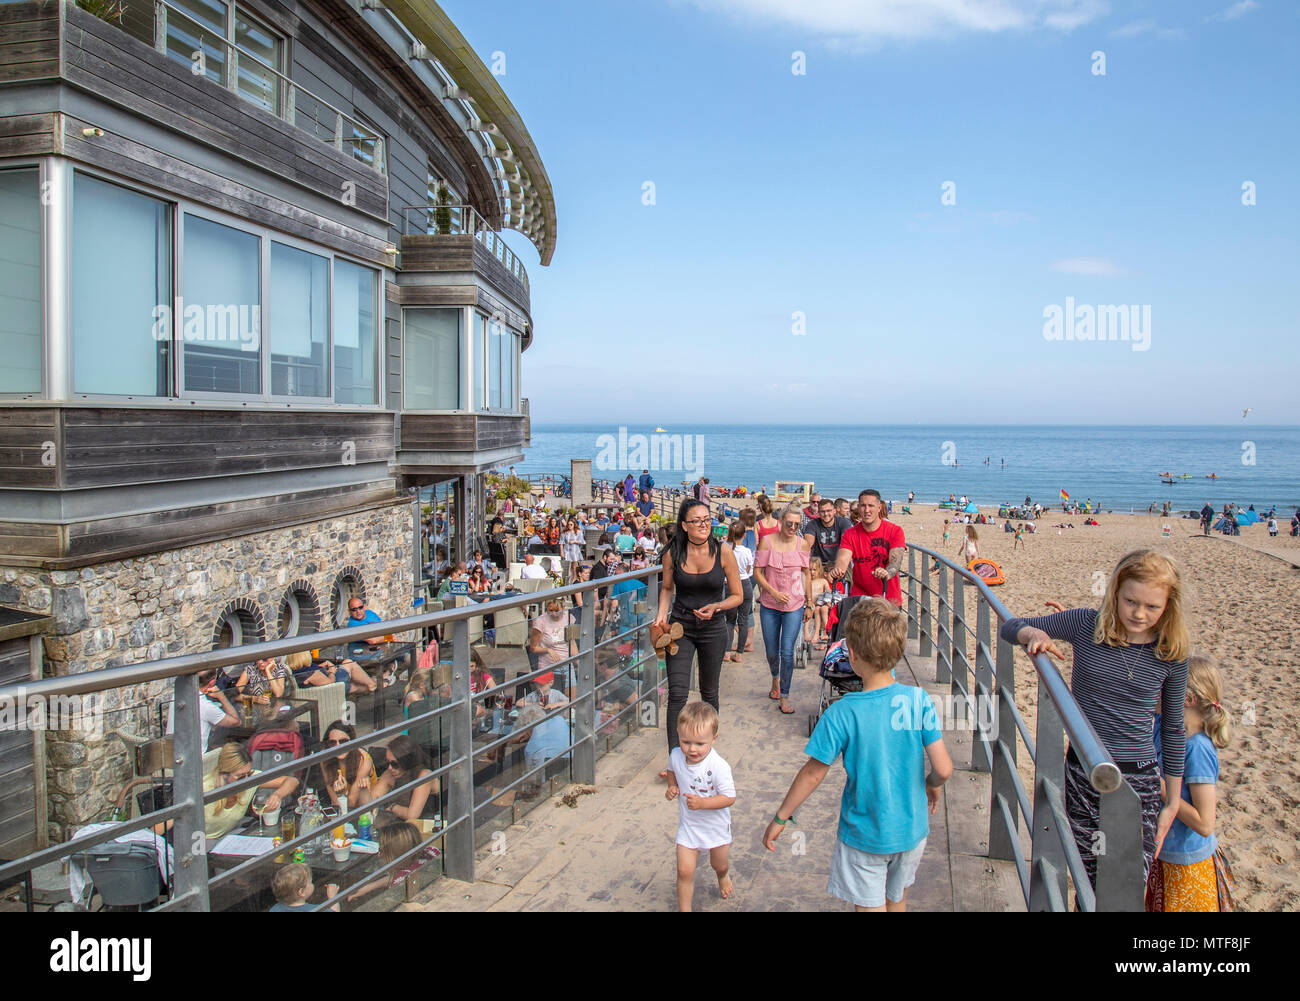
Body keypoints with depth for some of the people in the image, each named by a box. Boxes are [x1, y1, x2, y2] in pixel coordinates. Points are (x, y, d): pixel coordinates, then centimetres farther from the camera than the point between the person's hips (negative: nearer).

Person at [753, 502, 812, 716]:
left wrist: (809, 604, 9)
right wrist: (774, 592, -15)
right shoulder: (767, 542, -5)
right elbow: (757, 572, -3)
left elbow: (806, 575, 9)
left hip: (795, 605, 0)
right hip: (769, 605, 0)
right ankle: (776, 679, 43)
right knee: (772, 651, 12)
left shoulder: (802, 544, 0)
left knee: (787, 652, -8)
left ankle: (785, 696, 6)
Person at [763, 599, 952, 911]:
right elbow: (943, 769, -13)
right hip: (911, 829, 3)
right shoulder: (918, 700, -16)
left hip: (864, 835, -3)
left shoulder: (842, 714, -23)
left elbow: (813, 774, -15)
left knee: (870, 905, 14)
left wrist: (780, 818, -1)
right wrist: (932, 785, 11)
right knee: (897, 899, 26)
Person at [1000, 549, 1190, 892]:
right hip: (1082, 773, 1)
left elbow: (1173, 729, 8)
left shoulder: (1170, 654, -3)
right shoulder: (1086, 625, -5)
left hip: (1138, 783, -1)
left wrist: (1172, 803, 12)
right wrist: (1035, 633, -19)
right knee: (1088, 888, 9)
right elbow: (1010, 627, 5)